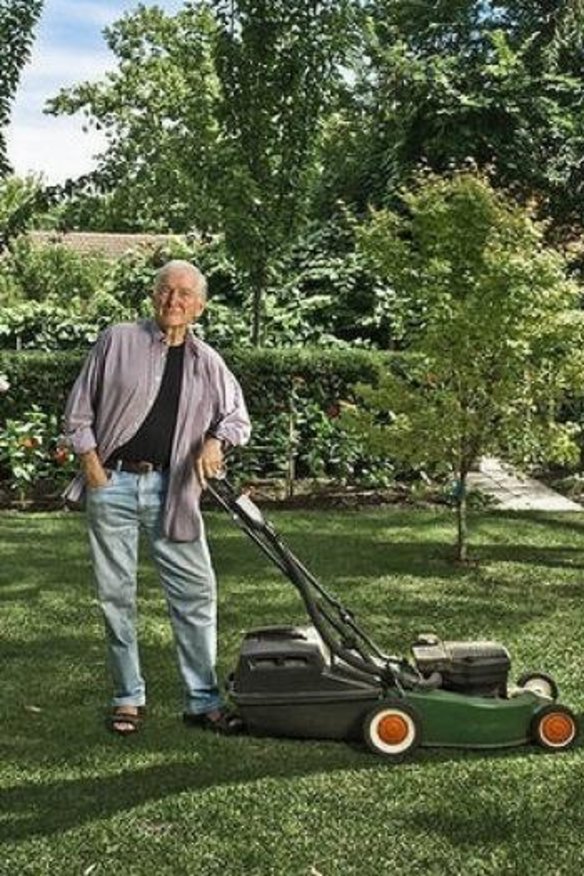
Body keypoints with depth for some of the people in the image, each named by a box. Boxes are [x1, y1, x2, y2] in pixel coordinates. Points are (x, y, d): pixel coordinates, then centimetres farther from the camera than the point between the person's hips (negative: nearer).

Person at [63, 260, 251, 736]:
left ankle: (203, 701, 10)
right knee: (117, 595, 5)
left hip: (172, 490, 2)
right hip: (113, 483, -1)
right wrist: (90, 459, -6)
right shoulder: (117, 341, 2)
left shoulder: (207, 363, 8)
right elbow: (79, 409, 4)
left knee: (196, 593, -1)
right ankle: (128, 698, 19)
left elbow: (238, 416, 15)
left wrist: (216, 441, -6)